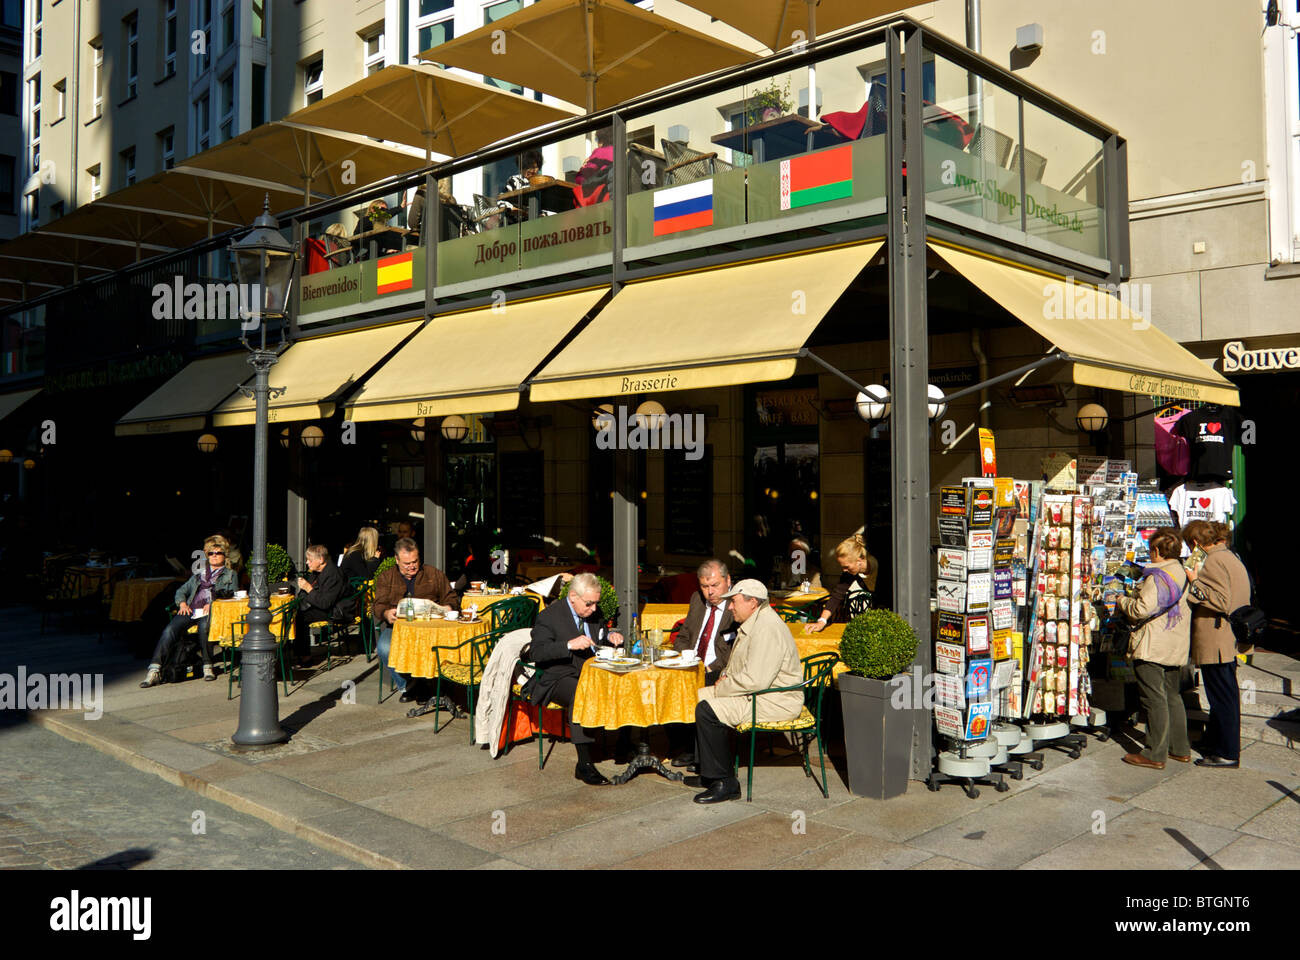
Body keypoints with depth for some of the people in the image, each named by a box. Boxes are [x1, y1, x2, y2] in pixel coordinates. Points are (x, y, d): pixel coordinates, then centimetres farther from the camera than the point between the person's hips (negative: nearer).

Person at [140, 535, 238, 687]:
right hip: (190, 610, 3)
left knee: (204, 627, -39)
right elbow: (181, 590, 27)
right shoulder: (199, 574, 32)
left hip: (211, 611, -3)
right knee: (170, 630, -26)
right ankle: (154, 670, -33)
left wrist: (213, 603, -8)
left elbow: (233, 594, 8)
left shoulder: (231, 574, 22)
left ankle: (207, 667, -27)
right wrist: (182, 603, 5)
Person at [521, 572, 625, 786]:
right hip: (557, 679, -6)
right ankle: (584, 765, -32)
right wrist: (569, 645, -30)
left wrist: (610, 637, 1)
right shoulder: (549, 616, -8)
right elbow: (536, 652, -19)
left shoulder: (594, 613, 11)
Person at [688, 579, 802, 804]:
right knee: (701, 695, 12)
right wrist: (727, 676, 7)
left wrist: (721, 688, -14)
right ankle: (708, 772, 15)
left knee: (707, 710, -22)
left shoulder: (767, 628, -22)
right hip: (759, 692, 11)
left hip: (776, 702, -11)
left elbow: (756, 680, -28)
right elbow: (745, 667, 28)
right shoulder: (754, 622, 13)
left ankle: (725, 783, -12)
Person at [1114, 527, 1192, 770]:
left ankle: (1155, 755, -1)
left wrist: (1122, 602, -4)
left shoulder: (1156, 577, -17)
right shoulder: (1182, 574, 10)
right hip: (1175, 647, 9)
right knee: (1172, 696, 18)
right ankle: (1180, 748, 24)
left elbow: (1142, 610, -24)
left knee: (1154, 699, -5)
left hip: (1152, 647, -9)